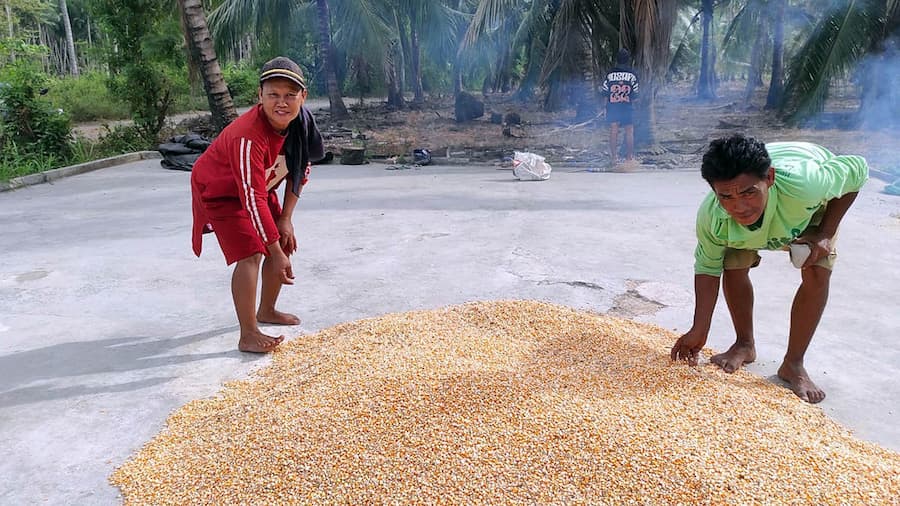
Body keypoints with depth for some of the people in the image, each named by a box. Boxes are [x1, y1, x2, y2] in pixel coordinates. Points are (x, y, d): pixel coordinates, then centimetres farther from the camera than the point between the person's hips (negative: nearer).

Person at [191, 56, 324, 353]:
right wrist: (276, 253, -36)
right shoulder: (249, 137, -39)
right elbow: (253, 200, -38)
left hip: (260, 187, 8)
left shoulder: (301, 121, -18)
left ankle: (266, 311, 30)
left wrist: (286, 219, -6)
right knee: (250, 255, -20)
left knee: (285, 244, 9)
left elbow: (300, 170, -4)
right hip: (219, 191, -8)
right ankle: (248, 336, -12)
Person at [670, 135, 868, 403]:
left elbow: (857, 169, -25)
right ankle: (745, 345, 13)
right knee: (734, 266, -14)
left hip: (814, 206, -1)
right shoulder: (711, 217, -39)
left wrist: (825, 233, -29)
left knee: (817, 274, -17)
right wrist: (699, 331, -22)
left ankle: (793, 365, -1)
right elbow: (707, 267, -22)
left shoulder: (803, 183, -48)